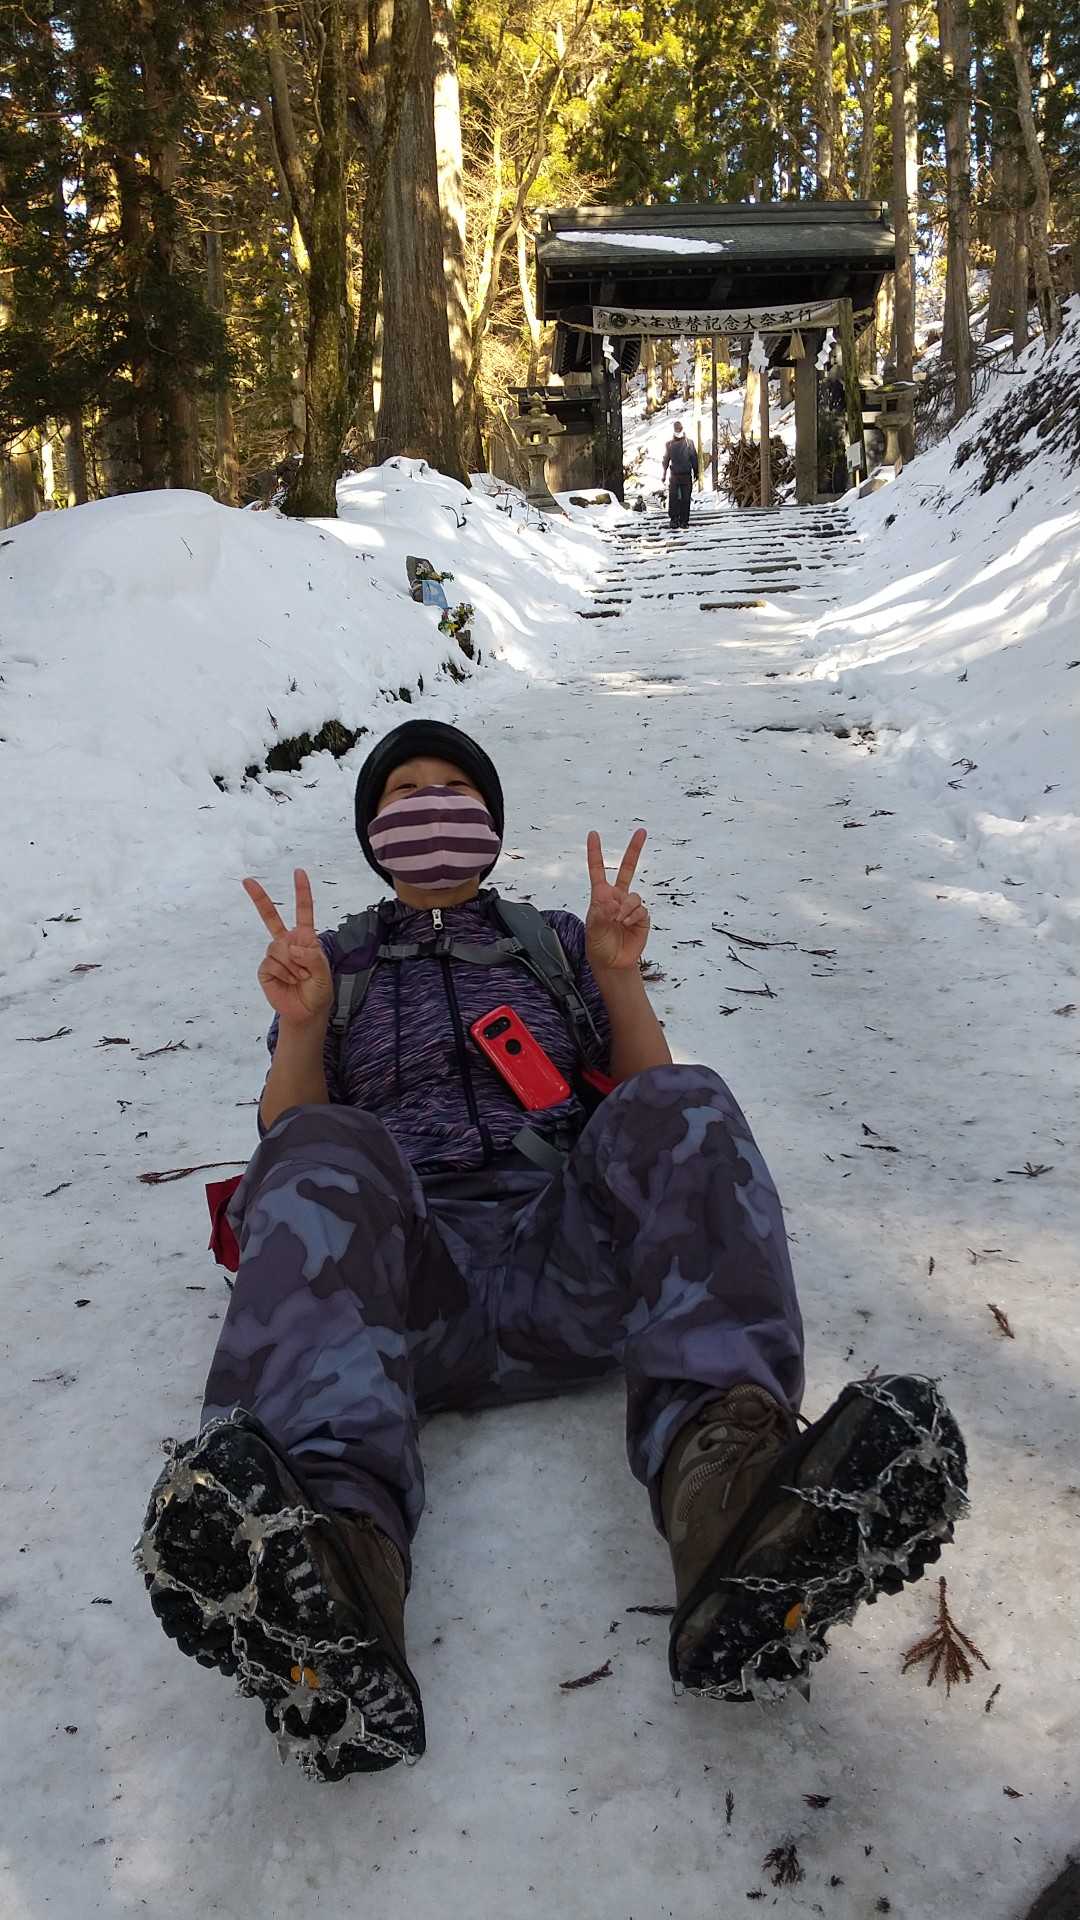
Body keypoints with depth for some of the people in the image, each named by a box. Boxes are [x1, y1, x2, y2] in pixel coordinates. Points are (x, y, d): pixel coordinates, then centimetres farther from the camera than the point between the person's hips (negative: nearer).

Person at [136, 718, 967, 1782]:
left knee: (687, 1108, -28)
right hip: (404, 1277, 0)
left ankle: (726, 1494, -54)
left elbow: (645, 1105, 19)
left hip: (570, 1258, 1)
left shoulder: (557, 940, 29)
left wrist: (619, 974, 4)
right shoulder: (336, 963, 29)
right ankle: (330, 1559, -58)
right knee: (323, 1157, -33)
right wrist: (300, 1023, 0)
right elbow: (284, 1145, 17)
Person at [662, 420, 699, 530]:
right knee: (673, 499, -5)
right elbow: (666, 460, 11)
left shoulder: (689, 443, 4)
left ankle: (684, 521, 7)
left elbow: (694, 458, 9)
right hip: (674, 475, 0)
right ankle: (674, 519, 2)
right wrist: (664, 474, 8)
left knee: (685, 499, 1)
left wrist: (696, 472, 8)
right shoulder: (669, 444, 6)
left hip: (686, 475, 0)